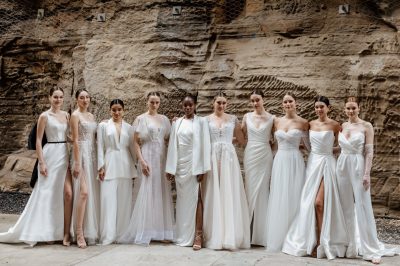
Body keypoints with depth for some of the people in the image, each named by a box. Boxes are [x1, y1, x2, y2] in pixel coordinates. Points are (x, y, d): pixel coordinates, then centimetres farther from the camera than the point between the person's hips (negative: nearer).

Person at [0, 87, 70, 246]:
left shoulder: (66, 115, 11)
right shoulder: (45, 116, -3)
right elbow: (38, 141, -6)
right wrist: (42, 162, -13)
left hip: (65, 155, 5)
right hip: (51, 154, -5)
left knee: (61, 192, 7)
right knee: (46, 193, -3)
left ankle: (57, 230, 16)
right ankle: (43, 231, 3)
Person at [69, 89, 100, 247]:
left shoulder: (91, 116, 17)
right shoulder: (75, 115, -4)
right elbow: (75, 140, -11)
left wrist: (98, 159, 13)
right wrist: (77, 163, -16)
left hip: (93, 155, 7)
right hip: (81, 154, -7)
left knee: (93, 192, 6)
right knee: (84, 192, -15)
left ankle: (90, 230, 14)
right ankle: (79, 233, -12)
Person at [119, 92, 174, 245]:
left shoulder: (164, 119, 13)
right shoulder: (141, 119, 1)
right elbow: (136, 142, -5)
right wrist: (142, 161, -13)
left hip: (162, 159, 4)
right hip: (148, 158, -4)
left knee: (162, 193, 4)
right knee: (147, 193, -5)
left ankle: (161, 231, 12)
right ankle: (144, 232, 2)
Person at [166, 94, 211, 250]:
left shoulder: (201, 122, 1)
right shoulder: (177, 123, 12)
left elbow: (204, 145, -5)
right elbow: (172, 145, 9)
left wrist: (202, 169, -11)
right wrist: (170, 168, 4)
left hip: (194, 164, -4)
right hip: (179, 164, 4)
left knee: (195, 198, -6)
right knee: (182, 200, 8)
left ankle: (198, 235, -5)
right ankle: (183, 235, 15)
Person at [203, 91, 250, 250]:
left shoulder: (233, 119, 9)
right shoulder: (206, 120, 7)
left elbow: (241, 141, 14)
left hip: (229, 158, 1)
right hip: (212, 158, 0)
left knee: (230, 195, -2)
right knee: (214, 195, 0)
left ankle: (230, 236, 5)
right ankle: (215, 236, 7)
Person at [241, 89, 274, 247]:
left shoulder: (271, 118, 1)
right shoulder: (247, 116, 6)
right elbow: (241, 134, 15)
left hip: (265, 155, -2)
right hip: (250, 154, 2)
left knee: (262, 190, -2)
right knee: (251, 189, 2)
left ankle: (261, 232, 7)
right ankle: (249, 231, 10)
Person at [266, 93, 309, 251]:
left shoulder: (303, 122, 0)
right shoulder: (277, 121, 9)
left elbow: (308, 144, 7)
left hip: (295, 162, -3)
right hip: (279, 161, 3)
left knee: (293, 198, -1)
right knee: (279, 199, 5)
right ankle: (279, 237, 14)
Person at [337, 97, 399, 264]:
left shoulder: (366, 126, -5)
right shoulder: (342, 126, 8)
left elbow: (369, 152, -8)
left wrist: (367, 173, -14)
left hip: (358, 167, -4)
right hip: (342, 166, 5)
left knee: (363, 207, -3)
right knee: (346, 207, 9)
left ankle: (371, 249, 5)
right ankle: (349, 245, 21)